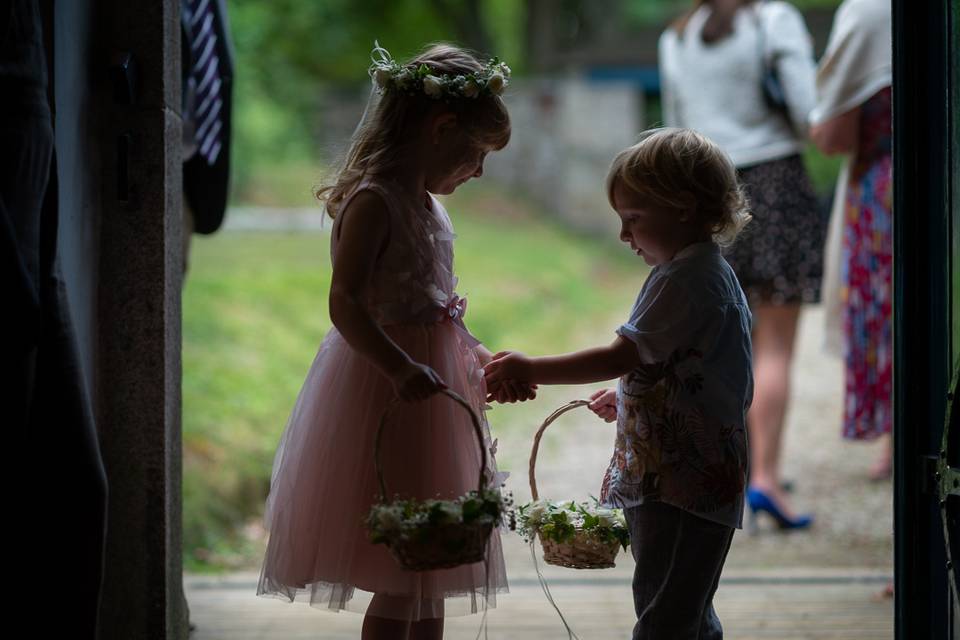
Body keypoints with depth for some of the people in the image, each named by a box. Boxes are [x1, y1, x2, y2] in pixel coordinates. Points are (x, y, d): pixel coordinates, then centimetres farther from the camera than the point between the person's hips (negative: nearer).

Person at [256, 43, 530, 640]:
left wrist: (487, 365, 14)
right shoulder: (374, 200, -15)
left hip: (428, 387, 10)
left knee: (431, 574, 15)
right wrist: (400, 369, -36)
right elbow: (345, 305, -25)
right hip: (381, 391, -10)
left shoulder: (428, 205, 14)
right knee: (400, 584, -6)